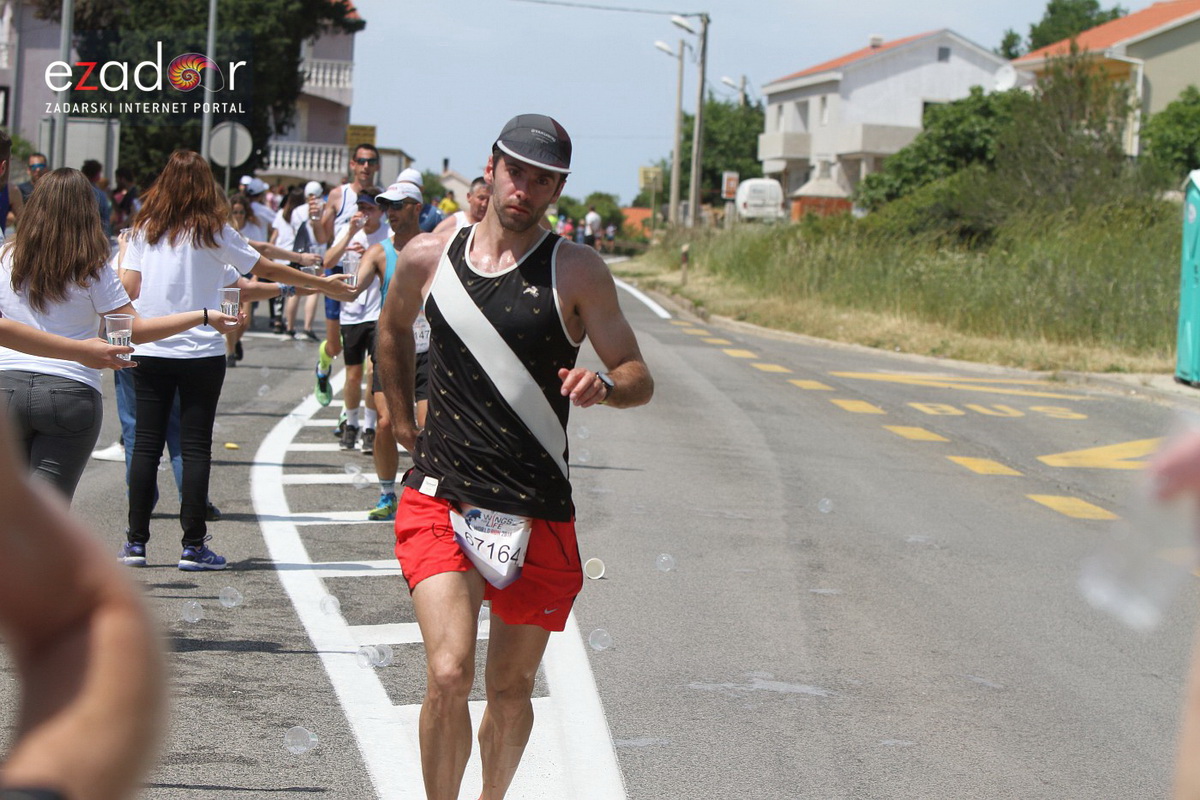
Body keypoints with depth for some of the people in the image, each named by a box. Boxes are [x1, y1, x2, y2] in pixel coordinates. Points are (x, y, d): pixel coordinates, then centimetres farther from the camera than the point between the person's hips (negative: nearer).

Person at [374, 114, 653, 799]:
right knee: (449, 674, -18)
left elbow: (640, 379, -2)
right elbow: (394, 330, 25)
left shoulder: (577, 272, -2)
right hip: (439, 502, 0)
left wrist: (603, 386, -23)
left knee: (511, 689, 12)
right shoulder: (427, 258, 4)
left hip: (537, 514, 0)